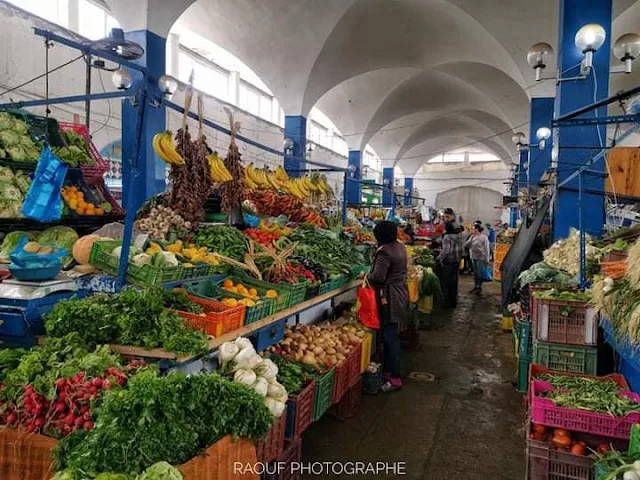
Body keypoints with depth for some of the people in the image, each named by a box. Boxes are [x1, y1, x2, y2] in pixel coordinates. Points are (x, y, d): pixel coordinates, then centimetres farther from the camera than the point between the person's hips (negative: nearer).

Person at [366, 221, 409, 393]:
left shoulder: (384, 251, -20)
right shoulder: (400, 247, 8)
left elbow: (378, 276, -28)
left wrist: (367, 277, -8)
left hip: (389, 298, -10)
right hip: (400, 293, 10)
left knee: (390, 336, -3)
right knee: (391, 335, 17)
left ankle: (394, 378, 5)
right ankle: (389, 369, 28)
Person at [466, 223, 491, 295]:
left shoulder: (483, 237, -9)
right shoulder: (472, 237, 10)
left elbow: (486, 249, -10)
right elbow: (467, 245, 6)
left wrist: (487, 259, -14)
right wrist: (471, 239, -10)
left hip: (481, 258, -7)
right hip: (473, 258, 7)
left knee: (480, 273, -4)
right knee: (475, 273, 12)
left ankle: (479, 287, 6)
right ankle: (475, 287, 21)